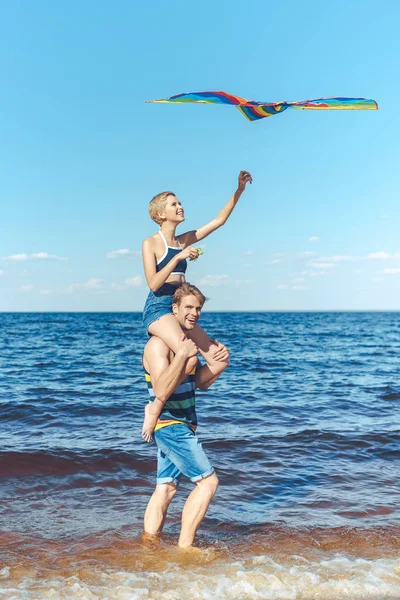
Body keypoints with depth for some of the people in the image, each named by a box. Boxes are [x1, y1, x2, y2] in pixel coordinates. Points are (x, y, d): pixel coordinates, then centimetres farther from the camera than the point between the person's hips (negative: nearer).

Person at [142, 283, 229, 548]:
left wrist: (219, 363, -3)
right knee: (208, 481, -8)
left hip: (180, 425, 9)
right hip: (169, 425, -9)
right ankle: (184, 548, -2)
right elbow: (161, 391, -28)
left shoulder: (187, 340, 13)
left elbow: (200, 382, 15)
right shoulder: (158, 344, -17)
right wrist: (182, 355, -31)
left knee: (166, 488, 11)